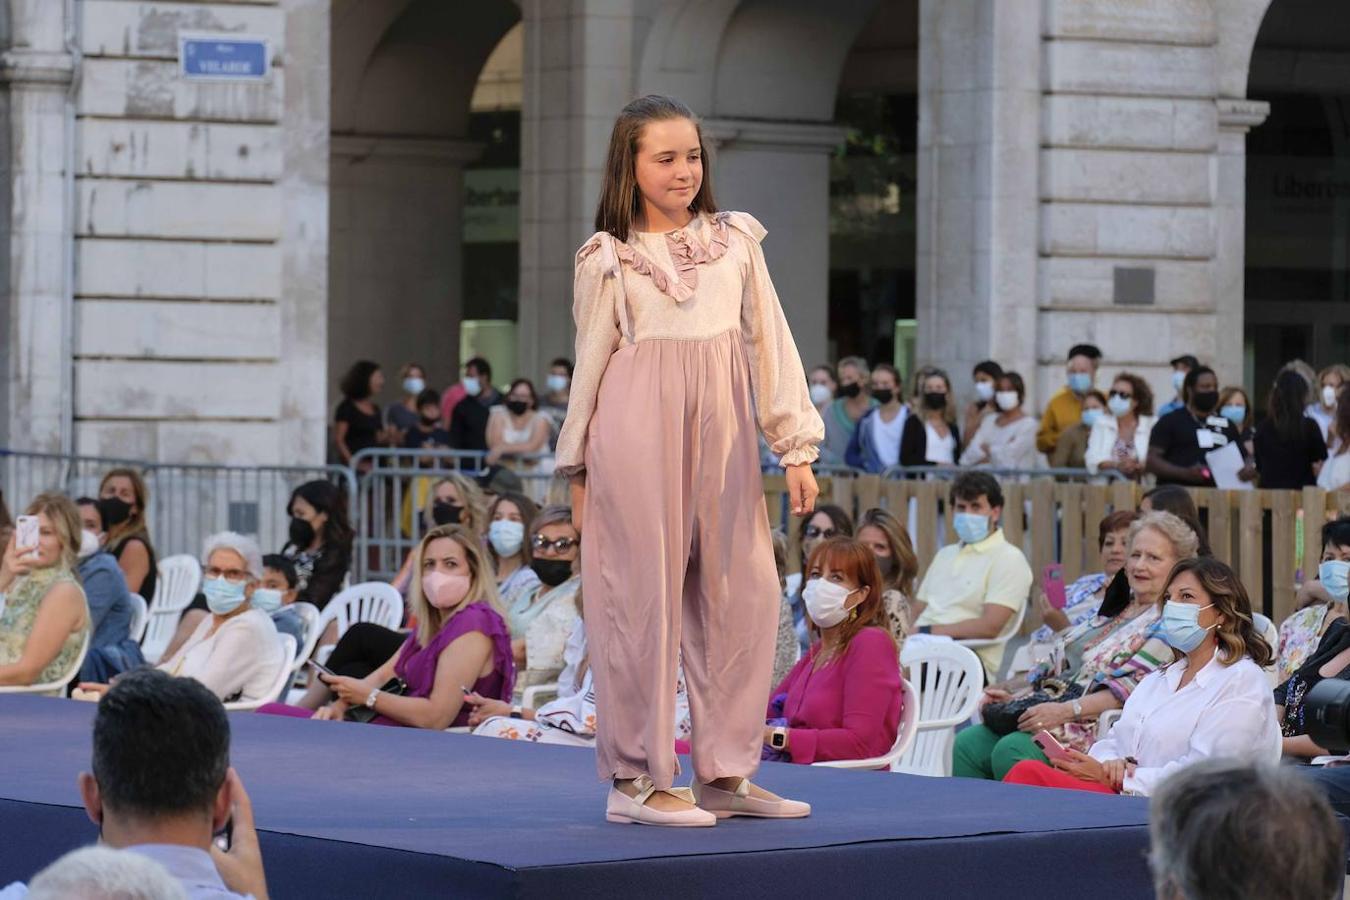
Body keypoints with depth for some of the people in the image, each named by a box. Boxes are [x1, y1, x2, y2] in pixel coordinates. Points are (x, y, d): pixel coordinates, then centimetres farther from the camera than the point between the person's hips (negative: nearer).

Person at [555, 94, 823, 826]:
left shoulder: (735, 242, 11)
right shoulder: (610, 259, 3)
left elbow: (771, 345, 10)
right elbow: (591, 364, 7)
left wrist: (796, 446, 5)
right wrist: (578, 470, 7)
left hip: (722, 437, 4)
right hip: (640, 439, -4)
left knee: (742, 597, 3)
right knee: (644, 598, -3)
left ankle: (725, 770, 13)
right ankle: (636, 776, 3)